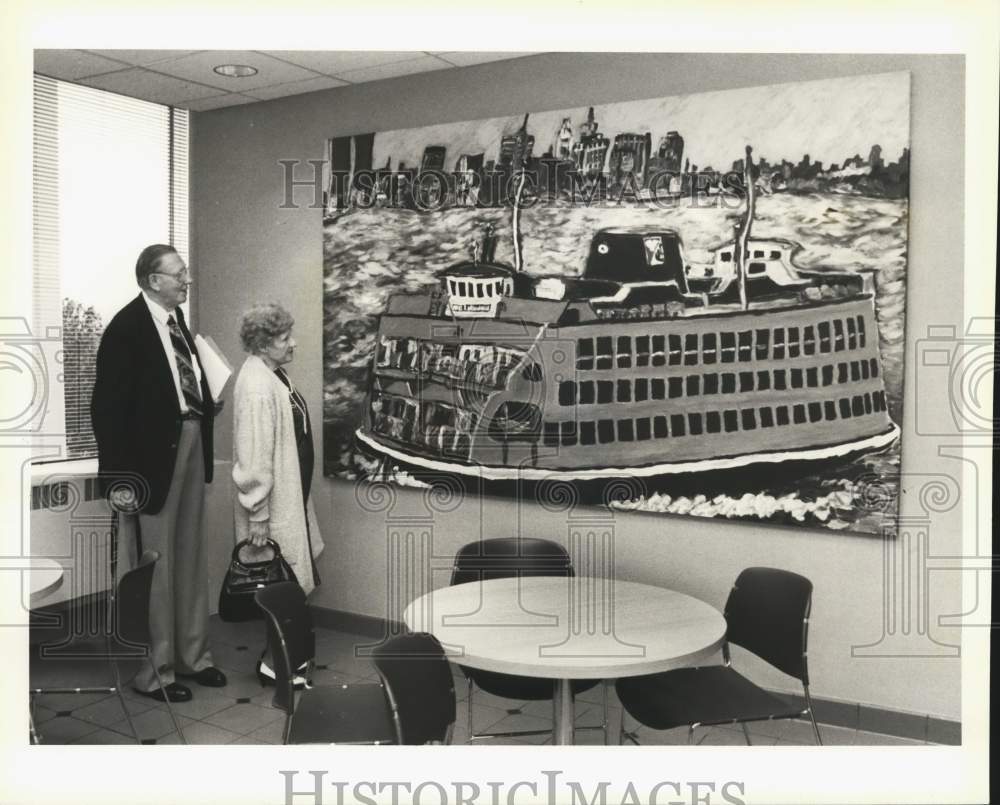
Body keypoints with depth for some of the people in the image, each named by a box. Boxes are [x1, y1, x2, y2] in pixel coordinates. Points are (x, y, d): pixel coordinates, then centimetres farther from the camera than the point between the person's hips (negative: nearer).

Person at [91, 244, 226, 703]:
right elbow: (107, 406, -17)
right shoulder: (127, 326, -15)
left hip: (191, 441, 8)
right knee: (155, 562, 4)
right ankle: (153, 671, 20)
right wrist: (120, 477, -20)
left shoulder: (176, 316, 7)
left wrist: (208, 408, -5)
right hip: (154, 450, -8)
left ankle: (191, 655, 33)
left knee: (191, 555, 17)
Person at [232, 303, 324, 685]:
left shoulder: (273, 373, 6)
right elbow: (253, 456, -24)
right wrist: (258, 514, -22)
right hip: (274, 504, -9)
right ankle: (272, 661, 14)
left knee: (290, 582, 17)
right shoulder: (256, 387, -23)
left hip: (291, 495, 9)